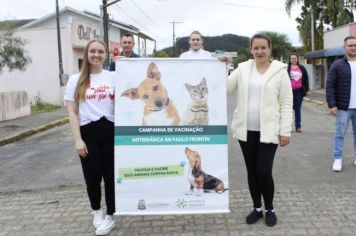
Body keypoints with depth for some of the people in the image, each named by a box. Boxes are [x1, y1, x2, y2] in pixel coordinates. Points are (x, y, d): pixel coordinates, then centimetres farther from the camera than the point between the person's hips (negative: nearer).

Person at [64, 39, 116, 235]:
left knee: (111, 175, 6)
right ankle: (96, 211, 36)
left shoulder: (113, 77, 5)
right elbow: (72, 112, 1)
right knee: (92, 176, 9)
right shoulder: (76, 80, 4)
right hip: (88, 133, 0)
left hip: (111, 131, 0)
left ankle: (109, 216, 25)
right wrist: (78, 139, -6)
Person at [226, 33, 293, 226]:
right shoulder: (243, 68, 6)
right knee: (251, 171, 11)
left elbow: (286, 104, -3)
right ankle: (257, 208, 29)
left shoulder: (280, 71, -2)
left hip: (268, 130, -3)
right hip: (246, 130, 3)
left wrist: (285, 131, -8)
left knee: (264, 172, -6)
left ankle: (270, 209, 20)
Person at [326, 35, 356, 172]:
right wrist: (332, 105, -13)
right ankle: (338, 159, 12)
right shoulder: (337, 65, -3)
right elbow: (330, 86, -6)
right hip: (343, 107, -3)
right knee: (340, 134, 3)